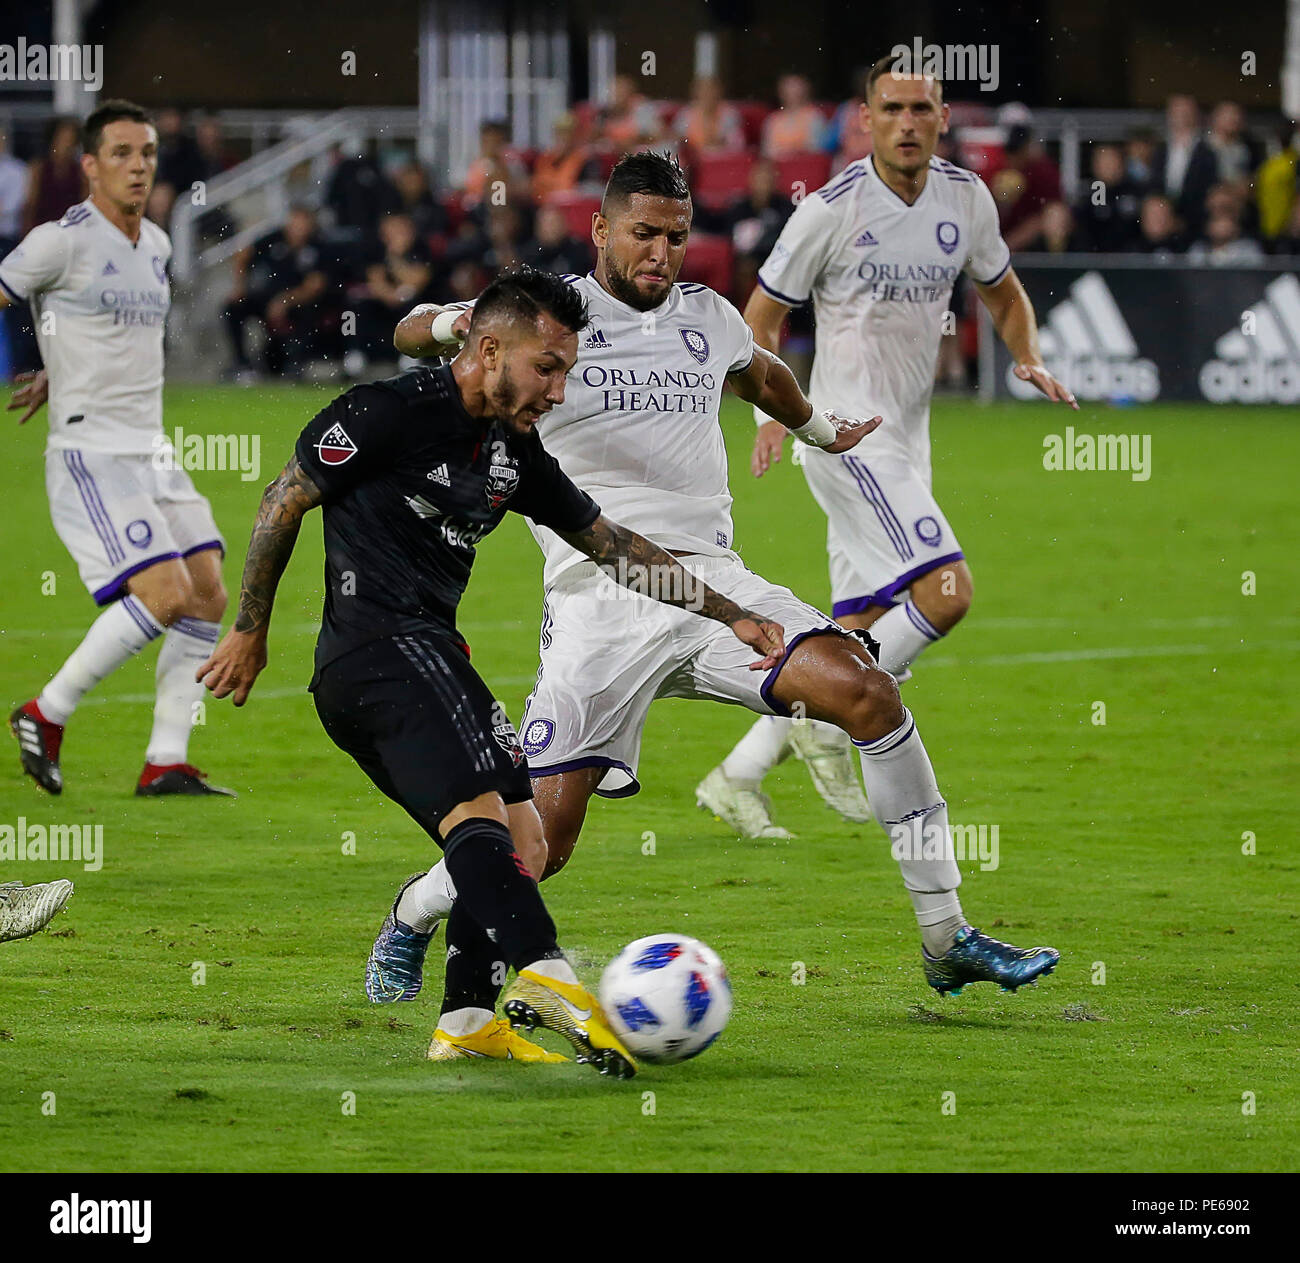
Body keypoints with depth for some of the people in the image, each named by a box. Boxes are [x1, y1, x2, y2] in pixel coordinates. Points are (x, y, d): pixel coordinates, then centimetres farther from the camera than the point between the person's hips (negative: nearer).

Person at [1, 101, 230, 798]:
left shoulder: (156, 245, 13)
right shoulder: (61, 242, -11)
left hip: (152, 453, 8)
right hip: (90, 455, -8)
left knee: (208, 597, -1)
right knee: (166, 595, -18)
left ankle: (166, 762, 5)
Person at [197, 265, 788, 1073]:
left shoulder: (516, 453, 16)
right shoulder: (390, 413, -8)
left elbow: (612, 544, 22)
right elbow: (285, 500, -1)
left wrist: (730, 617, 19)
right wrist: (251, 632, 4)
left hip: (428, 652, 10)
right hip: (377, 640, -10)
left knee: (518, 840, 6)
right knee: (481, 805, -26)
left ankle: (469, 1023, 5)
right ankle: (543, 972, -43)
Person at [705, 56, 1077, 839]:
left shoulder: (967, 200, 4)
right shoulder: (832, 210, -11)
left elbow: (1004, 294, 21)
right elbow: (762, 317, -2)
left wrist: (1030, 359, 1)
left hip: (909, 444, 7)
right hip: (849, 438, -7)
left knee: (856, 642, 7)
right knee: (946, 591, -22)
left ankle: (738, 778, 18)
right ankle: (828, 728, -7)